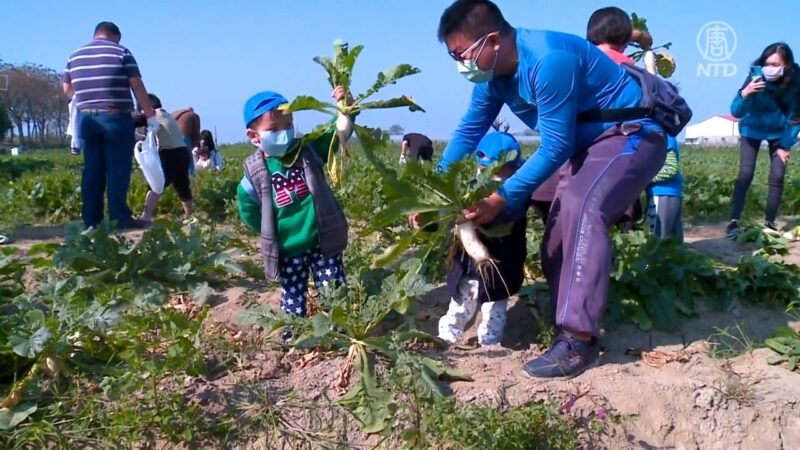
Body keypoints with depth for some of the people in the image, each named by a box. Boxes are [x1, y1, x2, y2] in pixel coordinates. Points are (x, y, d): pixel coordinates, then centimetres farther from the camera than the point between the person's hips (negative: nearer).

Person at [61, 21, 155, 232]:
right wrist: (150, 114, 1)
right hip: (116, 118, -4)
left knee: (92, 171, 7)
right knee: (118, 170, -2)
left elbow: (67, 89, 18)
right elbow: (138, 87, -5)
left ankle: (91, 221, 7)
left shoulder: (75, 56, 12)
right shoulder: (122, 53, -2)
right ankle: (119, 218, -2)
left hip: (87, 119, 5)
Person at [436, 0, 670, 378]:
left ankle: (579, 339, -32)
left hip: (633, 135, -10)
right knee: (558, 240, 7)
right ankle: (571, 328, 17)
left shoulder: (549, 61, -30)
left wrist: (500, 199, -25)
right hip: (589, 143, 10)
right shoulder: (493, 73, -2)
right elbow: (468, 132, 6)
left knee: (581, 208, -32)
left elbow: (555, 149, -26)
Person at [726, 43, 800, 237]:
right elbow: (736, 112, -30)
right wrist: (745, 94, -49)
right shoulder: (756, 76, -28)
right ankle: (734, 222, -9)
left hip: (779, 133, 1)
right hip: (752, 130, -1)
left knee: (777, 177, -6)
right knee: (745, 174, -13)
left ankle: (770, 223, 6)